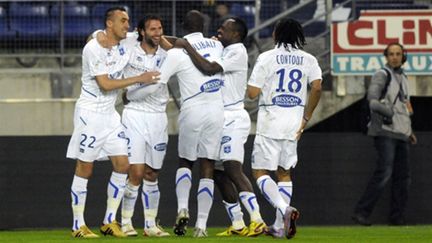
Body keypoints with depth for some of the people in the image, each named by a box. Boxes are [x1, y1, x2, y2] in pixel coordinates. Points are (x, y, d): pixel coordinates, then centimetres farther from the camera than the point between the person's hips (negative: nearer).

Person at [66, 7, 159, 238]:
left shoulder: (124, 49, 7)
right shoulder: (93, 48, -14)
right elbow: (105, 84, -18)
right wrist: (139, 79, -16)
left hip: (110, 115, 7)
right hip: (90, 113, -7)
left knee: (122, 165, 0)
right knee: (84, 169, -3)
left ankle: (109, 221, 8)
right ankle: (78, 225, 3)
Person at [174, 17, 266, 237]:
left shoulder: (237, 52, -10)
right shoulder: (225, 51, 19)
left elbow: (209, 68, -22)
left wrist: (186, 46, -15)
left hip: (232, 117, -10)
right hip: (221, 118, 10)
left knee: (232, 169, -20)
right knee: (219, 174, 8)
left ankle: (257, 221, -26)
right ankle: (237, 225, 11)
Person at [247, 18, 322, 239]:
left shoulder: (267, 58, -4)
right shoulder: (308, 60, 5)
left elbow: (252, 93, -8)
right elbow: (316, 87, -9)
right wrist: (306, 117, 1)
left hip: (270, 121, -4)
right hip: (294, 123, 4)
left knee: (260, 172, -1)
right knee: (284, 172, 14)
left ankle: (284, 208, -25)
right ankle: (280, 226, 11)